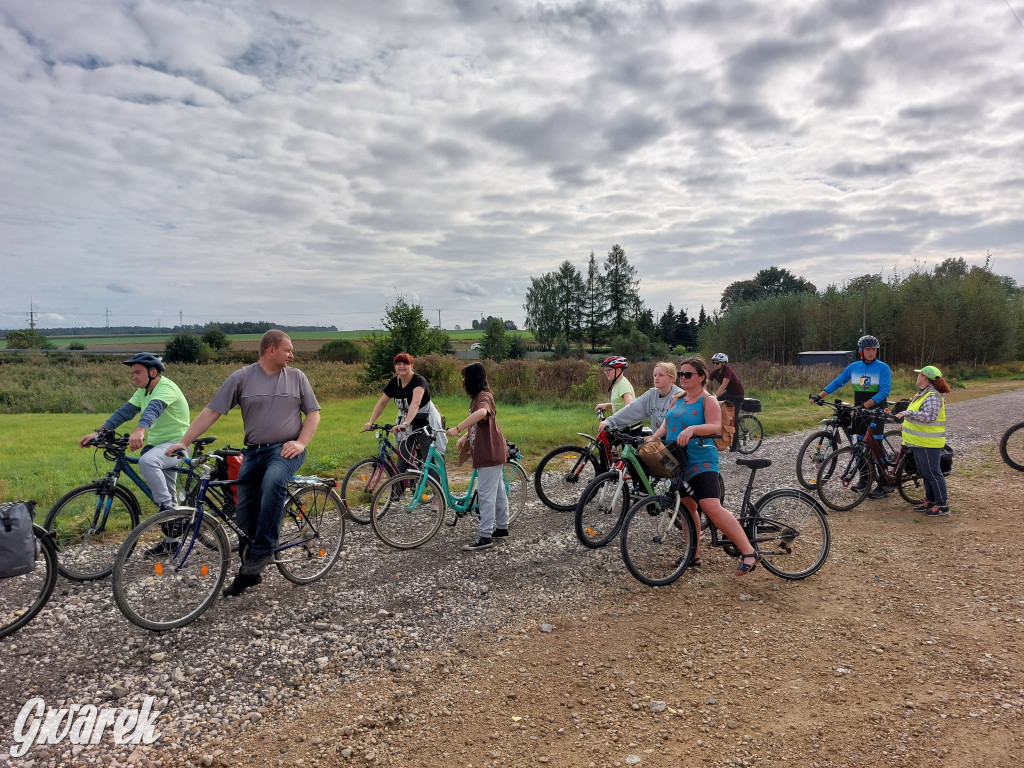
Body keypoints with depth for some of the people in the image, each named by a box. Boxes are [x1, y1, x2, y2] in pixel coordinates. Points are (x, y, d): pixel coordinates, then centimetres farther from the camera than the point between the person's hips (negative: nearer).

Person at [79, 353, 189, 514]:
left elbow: (154, 409, -38)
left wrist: (139, 430, -57)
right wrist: (99, 432, -10)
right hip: (156, 444, 11)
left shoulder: (166, 388, -19)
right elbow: (125, 411, 3)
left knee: (146, 461, -35)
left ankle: (166, 507, -25)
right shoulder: (143, 391, 10)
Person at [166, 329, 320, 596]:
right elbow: (211, 412, -2)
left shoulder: (296, 377, 4)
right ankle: (249, 572, 23)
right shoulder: (241, 378, 1)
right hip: (254, 452, 2)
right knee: (245, 515, 5)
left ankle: (264, 549, -21)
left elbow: (313, 413, 6)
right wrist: (183, 442, -10)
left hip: (286, 450, -2)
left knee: (273, 482, -34)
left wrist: (301, 442, -10)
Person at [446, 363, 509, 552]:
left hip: (490, 453, -11)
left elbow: (482, 413, -42)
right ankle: (502, 528, 27)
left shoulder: (483, 397, -19)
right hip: (491, 451, 11)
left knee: (486, 494, -8)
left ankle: (485, 537, -4)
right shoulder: (478, 397, 16)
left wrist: (458, 428, -43)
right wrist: (465, 436, 7)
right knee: (498, 491, 17)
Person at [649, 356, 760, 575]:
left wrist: (691, 429, -34)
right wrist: (653, 437, 0)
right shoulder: (677, 399, 15)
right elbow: (666, 425, 16)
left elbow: (715, 427, -19)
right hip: (677, 461, 8)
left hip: (700, 461, -8)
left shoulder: (708, 400, -6)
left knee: (711, 507, -18)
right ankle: (694, 554, 26)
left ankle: (749, 552, -10)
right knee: (687, 508, 14)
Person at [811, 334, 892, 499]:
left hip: (876, 411, -5)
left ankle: (883, 485, -3)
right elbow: (837, 382, 9)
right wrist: (819, 396, -2)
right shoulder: (854, 367, 6)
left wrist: (867, 404, -27)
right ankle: (864, 478, 23)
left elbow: (884, 391, -16)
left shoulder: (883, 368, -7)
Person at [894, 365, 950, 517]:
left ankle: (942, 505, 4)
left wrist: (908, 413, -37)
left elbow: (929, 416, -33)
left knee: (932, 473, -4)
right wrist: (906, 422, 28)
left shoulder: (933, 397, -20)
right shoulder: (923, 393, 13)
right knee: (924, 473, 17)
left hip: (928, 443, -10)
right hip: (919, 442, 10)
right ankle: (930, 501, 27)